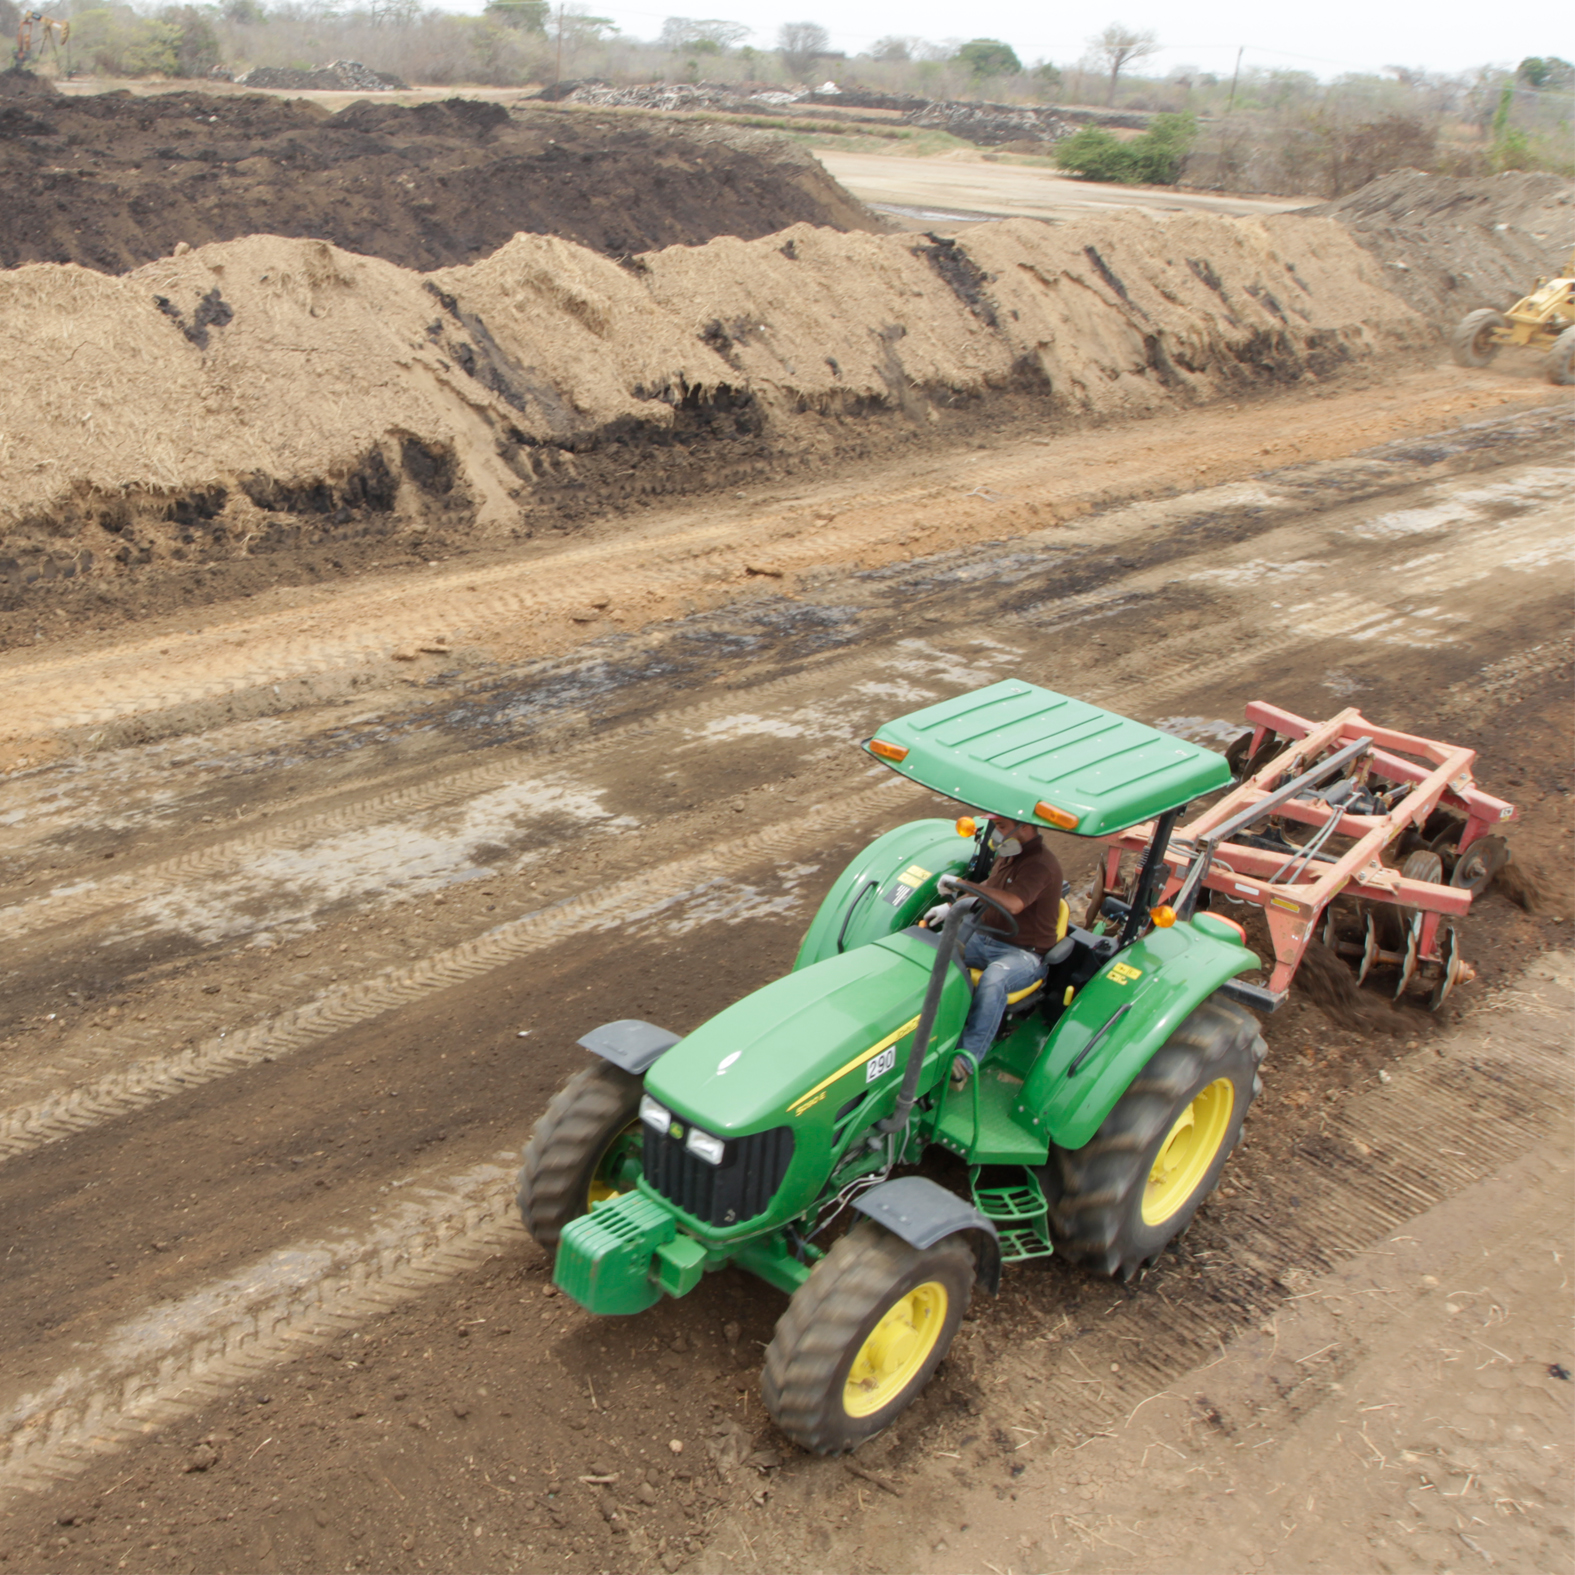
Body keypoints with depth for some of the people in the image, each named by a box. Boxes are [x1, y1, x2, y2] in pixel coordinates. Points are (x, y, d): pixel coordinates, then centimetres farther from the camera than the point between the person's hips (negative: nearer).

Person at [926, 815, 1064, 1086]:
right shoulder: (1008, 854, 10)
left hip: (1024, 953, -9)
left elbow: (1012, 903, -36)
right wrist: (952, 906, 14)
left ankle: (968, 1058, -40)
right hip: (985, 938, 9)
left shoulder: (1041, 864, -20)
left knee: (993, 979, -39)